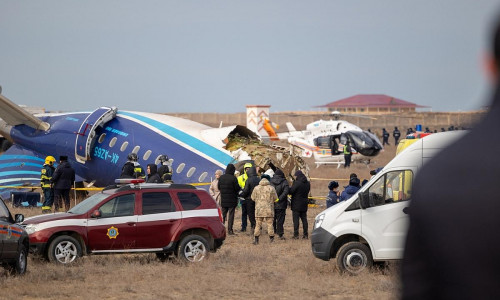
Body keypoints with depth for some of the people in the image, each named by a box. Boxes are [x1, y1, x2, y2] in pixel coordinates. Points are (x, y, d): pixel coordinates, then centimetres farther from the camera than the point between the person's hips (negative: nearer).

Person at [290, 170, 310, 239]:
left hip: (296, 204, -6)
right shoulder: (308, 183, 4)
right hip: (304, 204, 6)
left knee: (296, 219, -2)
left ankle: (296, 235, -4)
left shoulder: (297, 183, -18)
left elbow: (291, 191, -18)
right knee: (304, 219, 12)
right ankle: (305, 234, 11)